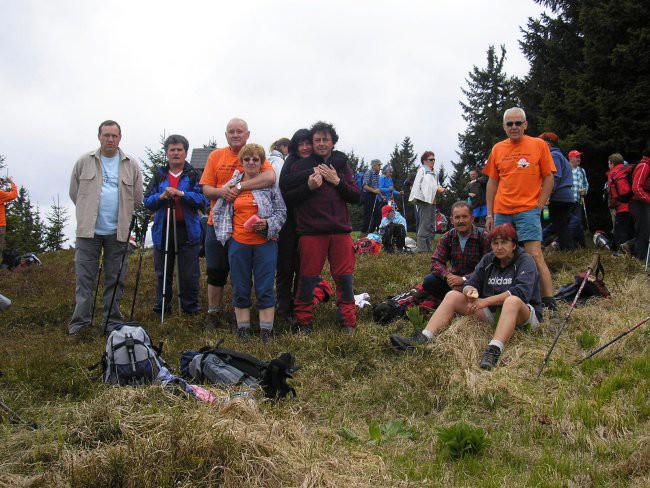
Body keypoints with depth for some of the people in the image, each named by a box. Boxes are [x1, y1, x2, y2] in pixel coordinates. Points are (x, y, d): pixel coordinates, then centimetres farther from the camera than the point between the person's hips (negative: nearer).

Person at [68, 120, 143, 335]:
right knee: (84, 277, 0)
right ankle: (80, 322, 6)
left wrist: (124, 218, 8)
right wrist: (88, 213, 12)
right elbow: (74, 192, 11)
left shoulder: (131, 165, 5)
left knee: (115, 279, 7)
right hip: (88, 230, -1)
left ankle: (113, 322, 15)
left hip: (118, 232, 1)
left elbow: (137, 198, 10)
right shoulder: (84, 162, 4)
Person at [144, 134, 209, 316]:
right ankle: (161, 306, 20)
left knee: (189, 274, 0)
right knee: (163, 272, 8)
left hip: (188, 231, -2)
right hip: (162, 230, 2)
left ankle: (190, 307, 13)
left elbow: (203, 200, -7)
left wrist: (182, 194, -19)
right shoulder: (159, 175, 11)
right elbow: (147, 201, 5)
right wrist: (161, 196, -14)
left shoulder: (194, 175, 4)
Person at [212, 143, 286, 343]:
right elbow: (218, 211, 16)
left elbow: (282, 211, 3)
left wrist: (267, 223, -13)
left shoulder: (270, 183, 2)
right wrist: (224, 233, 6)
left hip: (265, 243, -2)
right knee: (240, 289, 7)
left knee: (265, 289, -1)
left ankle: (266, 333, 6)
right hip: (238, 243, 2)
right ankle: (243, 330, 17)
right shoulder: (232, 185, 8)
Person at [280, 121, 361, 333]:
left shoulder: (341, 165, 12)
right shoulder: (301, 166, 4)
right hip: (311, 231, -2)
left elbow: (355, 197, 8)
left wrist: (337, 181, -7)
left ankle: (348, 322, 14)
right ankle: (303, 321, 15)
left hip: (340, 230, 2)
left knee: (344, 277, 4)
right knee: (308, 278, 2)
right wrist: (309, 186, -16)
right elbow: (288, 196, -1)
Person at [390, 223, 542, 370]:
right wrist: (470, 291, -24)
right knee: (453, 295, -6)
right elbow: (471, 282, 3)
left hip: (522, 315, -6)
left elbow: (521, 291, -25)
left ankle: (494, 351, -56)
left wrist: (486, 301, -28)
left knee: (512, 300, -39)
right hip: (492, 312, 6)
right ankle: (422, 339, -24)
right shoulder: (488, 259, 9)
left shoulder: (525, 260, -9)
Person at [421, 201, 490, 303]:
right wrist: (448, 276, -24)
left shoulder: (483, 237, -11)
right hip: (454, 278, 4)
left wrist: (463, 279, -29)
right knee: (429, 280, -19)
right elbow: (436, 261, -3)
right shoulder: (447, 237, 3)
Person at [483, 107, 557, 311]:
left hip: (528, 210, -4)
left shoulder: (538, 145, 2)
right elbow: (492, 182, 14)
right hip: (501, 212, 4)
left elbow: (548, 178, 3)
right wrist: (489, 214, 9)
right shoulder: (498, 149, 11)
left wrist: (539, 206, -6)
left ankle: (549, 302, -11)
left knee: (535, 256, -12)